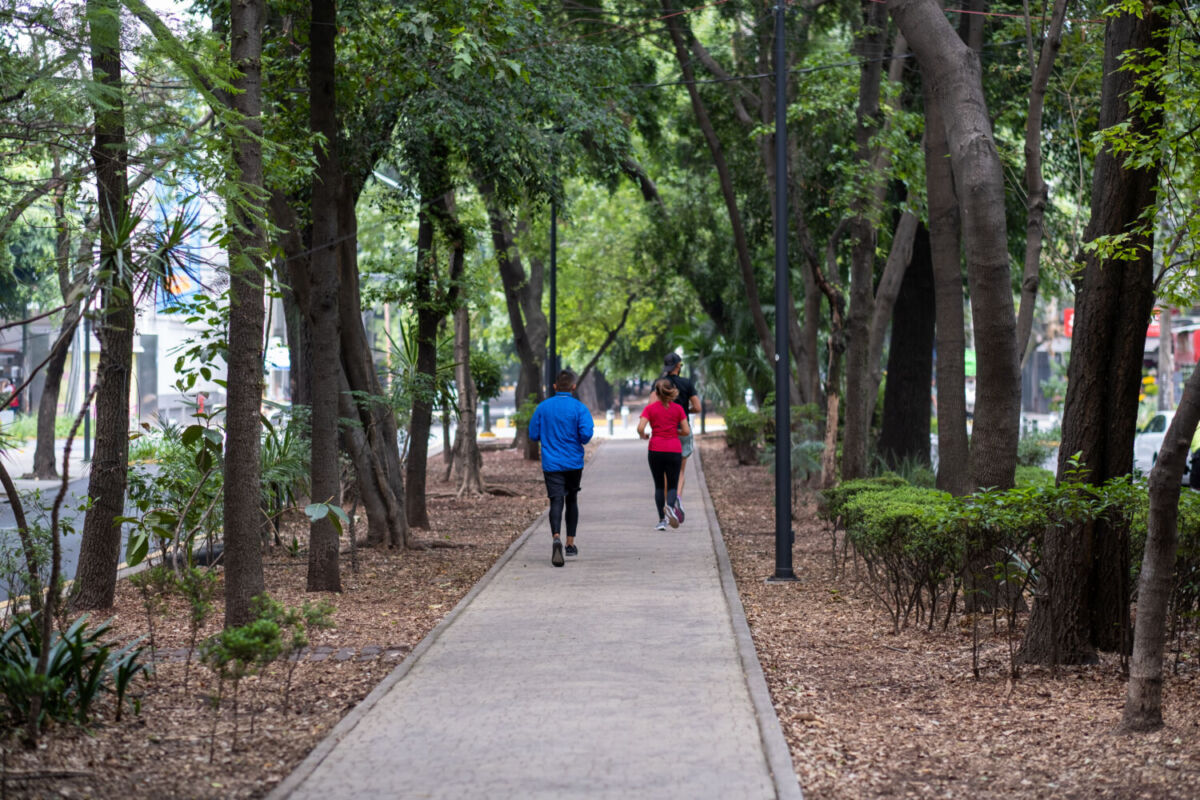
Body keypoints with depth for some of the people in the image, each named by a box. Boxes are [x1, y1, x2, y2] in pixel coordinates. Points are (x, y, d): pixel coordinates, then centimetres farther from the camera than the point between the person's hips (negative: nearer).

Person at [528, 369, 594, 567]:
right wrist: (580, 441, 7)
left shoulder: (542, 407, 1)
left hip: (551, 463, 0)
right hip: (574, 462, 0)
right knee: (571, 501, 17)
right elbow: (586, 433, -15)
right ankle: (570, 544, 24)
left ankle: (556, 538, -33)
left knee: (556, 501, -7)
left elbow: (533, 435, 3)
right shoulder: (579, 408, -5)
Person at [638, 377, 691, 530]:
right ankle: (670, 506, -26)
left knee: (659, 486, 12)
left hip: (656, 450, 0)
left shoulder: (650, 408, -2)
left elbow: (640, 428, -13)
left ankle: (662, 520, 5)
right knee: (672, 485, 6)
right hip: (674, 450, 0)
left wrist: (644, 436, 8)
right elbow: (686, 431, 0)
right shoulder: (678, 408, 2)